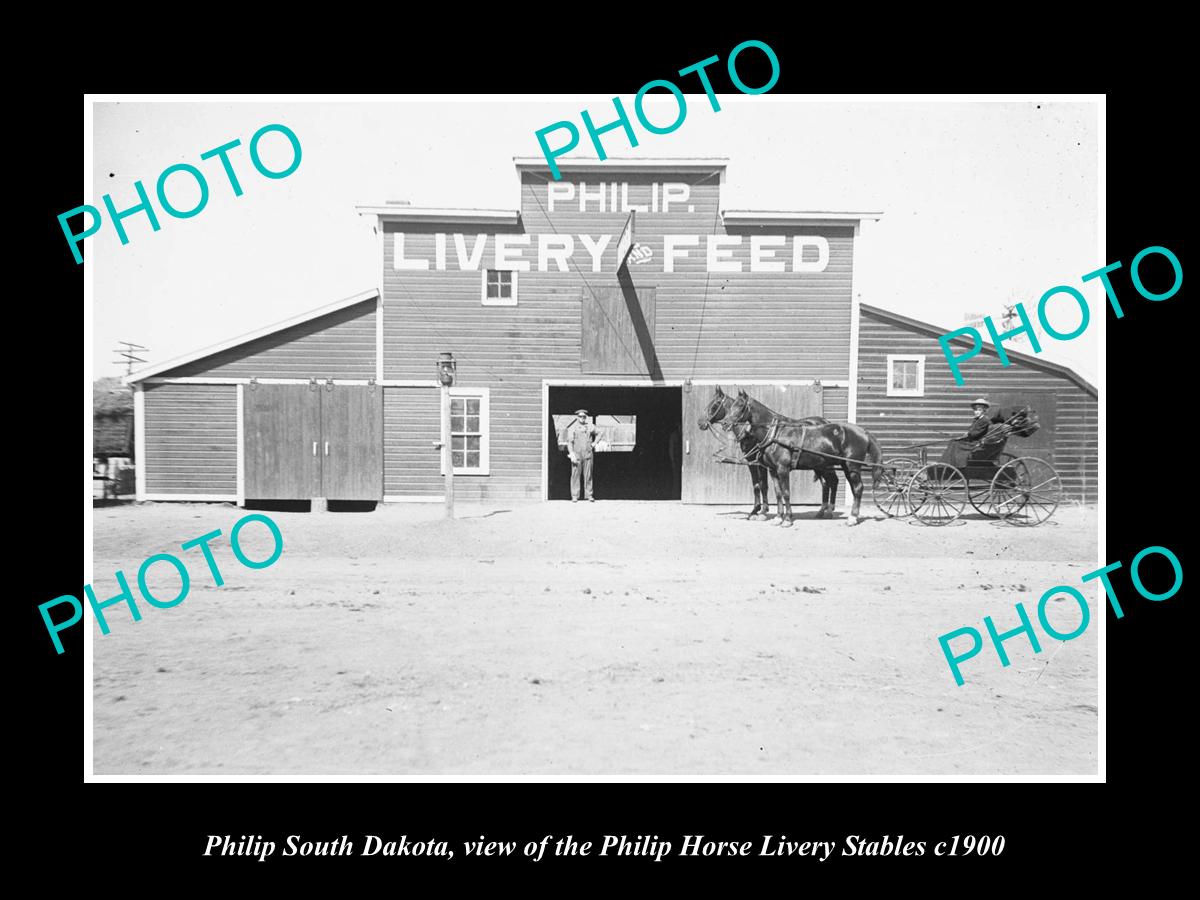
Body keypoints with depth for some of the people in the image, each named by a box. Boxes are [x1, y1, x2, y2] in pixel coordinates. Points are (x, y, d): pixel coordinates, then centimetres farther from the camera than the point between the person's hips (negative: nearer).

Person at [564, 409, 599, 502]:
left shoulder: (590, 426, 8)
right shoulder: (572, 427, -1)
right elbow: (569, 441, -5)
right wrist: (571, 454, -15)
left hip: (588, 453, 2)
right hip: (576, 454, -2)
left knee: (588, 475, 4)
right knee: (575, 475, -1)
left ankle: (589, 495, 12)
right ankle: (575, 496, 4)